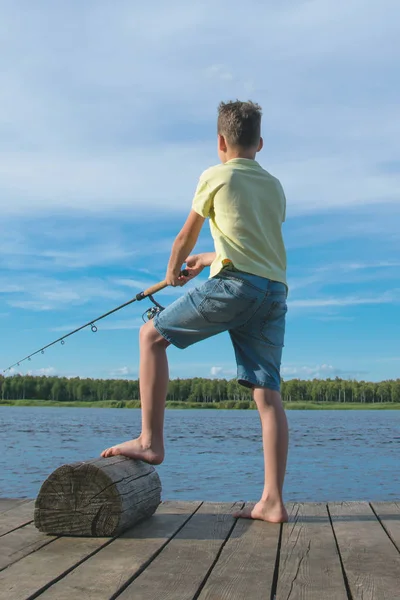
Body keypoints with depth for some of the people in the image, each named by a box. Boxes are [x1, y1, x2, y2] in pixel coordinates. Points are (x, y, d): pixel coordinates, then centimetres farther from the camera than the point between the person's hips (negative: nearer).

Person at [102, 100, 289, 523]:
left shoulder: (215, 177, 9)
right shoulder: (275, 187, 25)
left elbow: (186, 238, 17)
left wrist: (173, 272, 36)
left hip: (236, 283, -6)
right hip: (276, 292, 6)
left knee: (151, 335, 6)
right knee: (267, 394, 2)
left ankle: (150, 441, 1)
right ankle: (272, 501, 1)